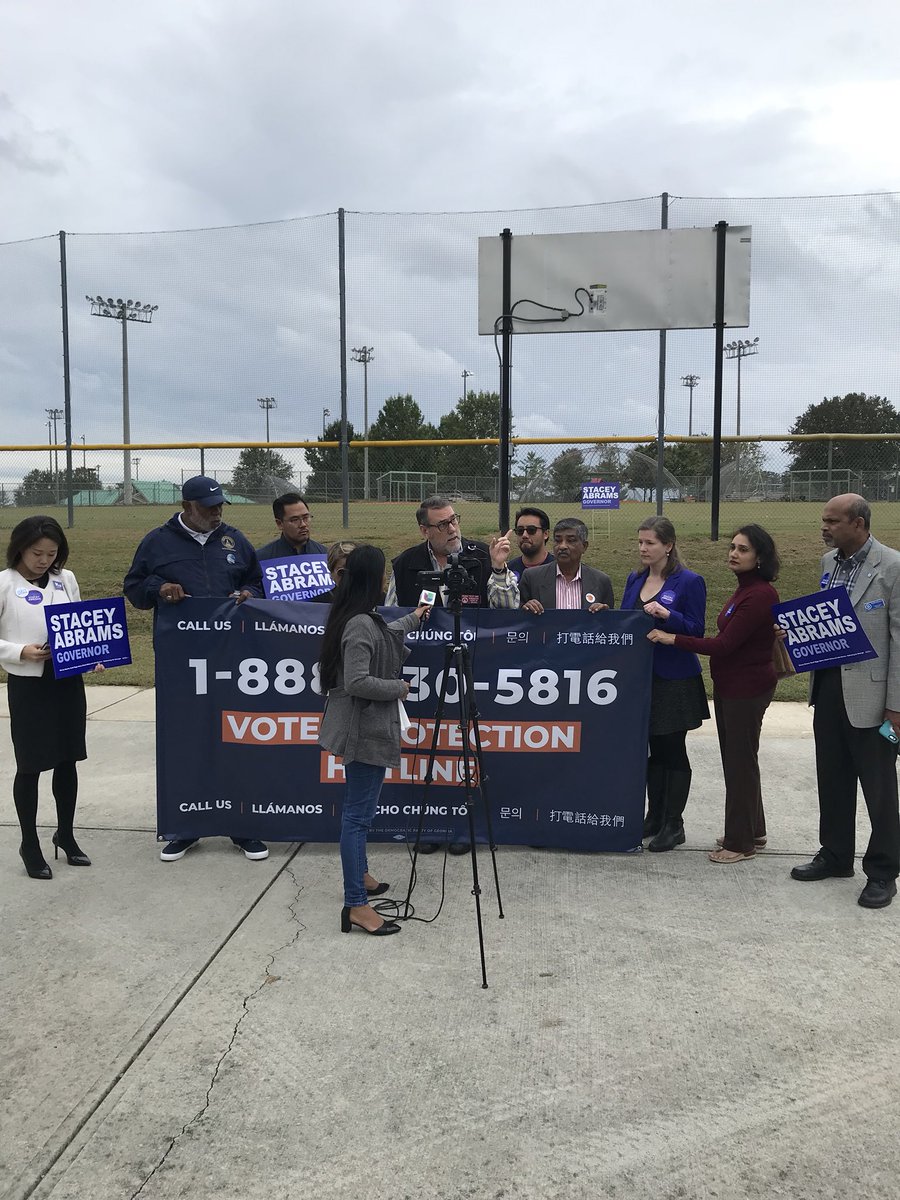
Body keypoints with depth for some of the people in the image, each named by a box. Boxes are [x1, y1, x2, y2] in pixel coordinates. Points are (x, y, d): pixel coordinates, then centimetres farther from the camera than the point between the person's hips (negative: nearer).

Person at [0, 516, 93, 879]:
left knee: (67, 760, 13)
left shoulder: (66, 579, 6)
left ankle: (65, 834, 30)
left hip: (68, 681, 4)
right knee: (30, 765, 5)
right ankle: (29, 844, 21)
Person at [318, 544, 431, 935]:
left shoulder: (361, 619, 8)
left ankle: (358, 875, 38)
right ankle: (356, 906, 0)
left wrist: (412, 619, 41)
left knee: (358, 810, 22)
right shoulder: (361, 625, -23)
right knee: (359, 813, -6)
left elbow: (382, 638, 30)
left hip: (364, 727, 11)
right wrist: (398, 688, -14)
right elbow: (357, 682, -28)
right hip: (365, 731, -11)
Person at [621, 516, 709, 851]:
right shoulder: (635, 579, 10)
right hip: (642, 676, 6)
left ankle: (673, 825, 12)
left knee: (673, 751, 3)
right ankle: (654, 817, 24)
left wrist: (666, 615, -26)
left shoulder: (689, 582, -9)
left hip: (675, 680, -6)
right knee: (654, 750, 14)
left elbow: (696, 630, -11)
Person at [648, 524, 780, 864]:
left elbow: (724, 645, -23)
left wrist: (672, 639, -20)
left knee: (740, 761, 1)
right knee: (737, 759, 17)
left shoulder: (760, 595, -20)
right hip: (730, 686, 10)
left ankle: (740, 842, 14)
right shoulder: (744, 590, 11)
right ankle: (752, 830, 32)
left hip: (747, 689, -10)